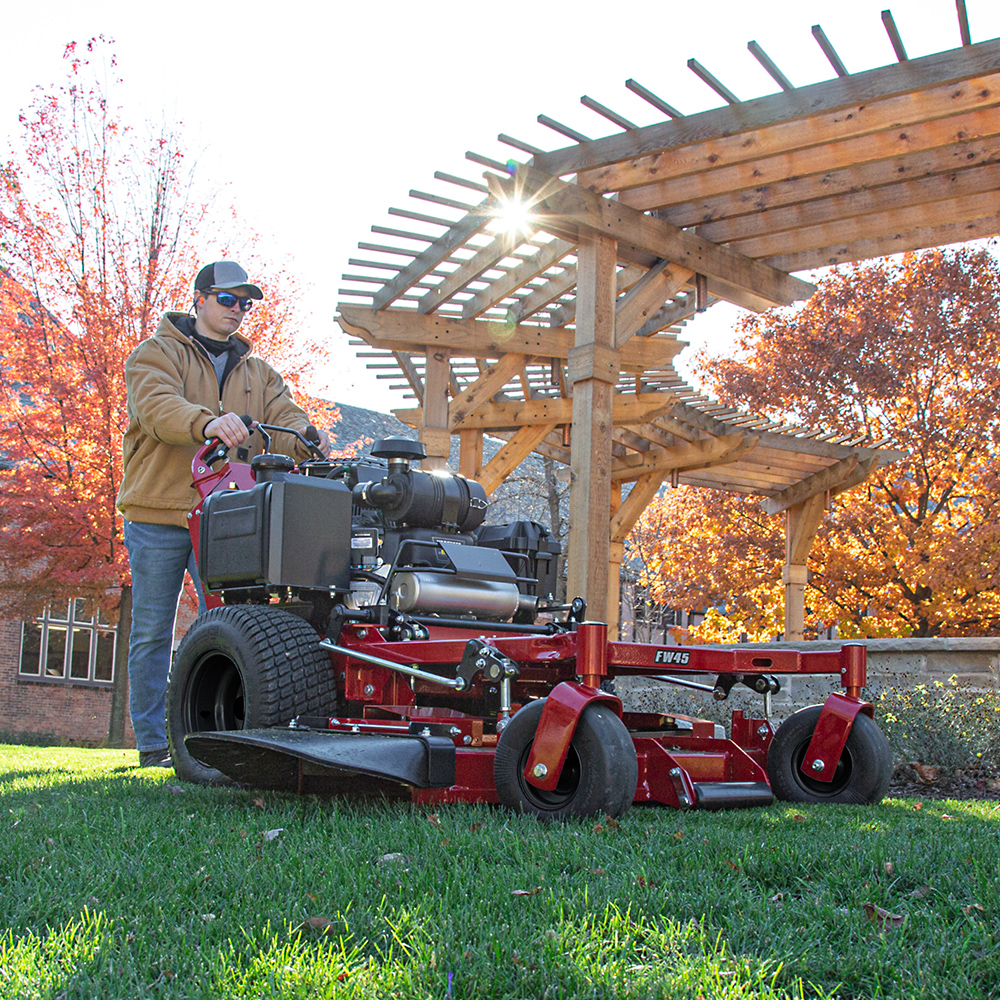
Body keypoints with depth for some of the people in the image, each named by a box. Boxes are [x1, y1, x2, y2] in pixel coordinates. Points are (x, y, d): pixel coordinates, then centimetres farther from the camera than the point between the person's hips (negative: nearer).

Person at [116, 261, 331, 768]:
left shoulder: (257, 373, 20)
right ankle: (153, 743, 12)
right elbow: (158, 406, -18)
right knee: (152, 633, 3)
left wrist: (307, 439, -22)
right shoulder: (157, 353, 4)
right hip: (158, 514, -3)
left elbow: (282, 417, 3)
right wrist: (207, 422, -39)